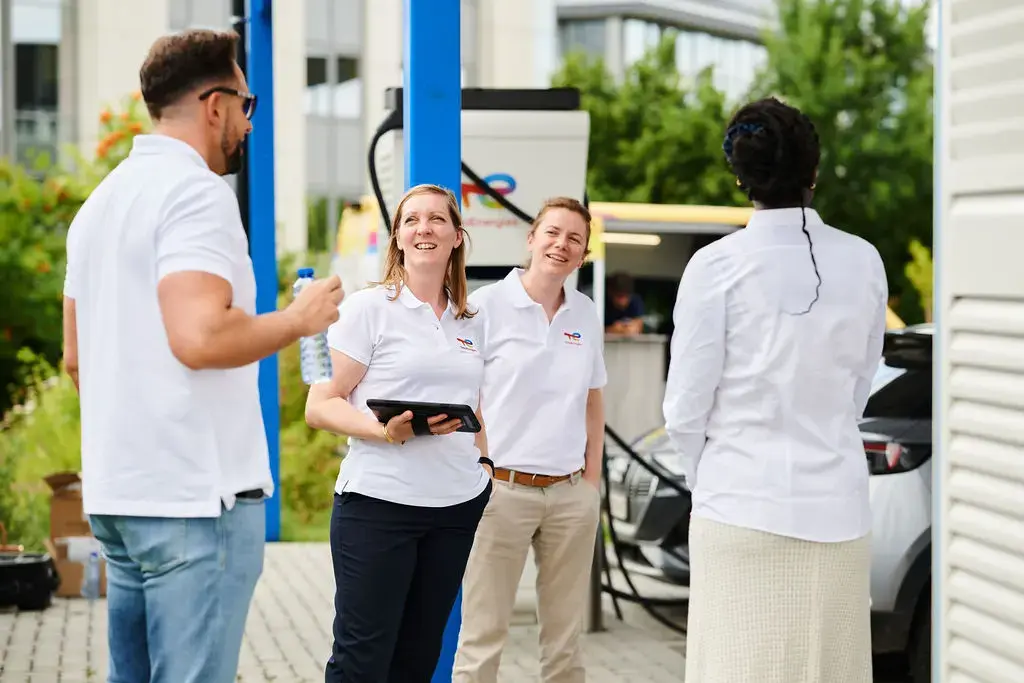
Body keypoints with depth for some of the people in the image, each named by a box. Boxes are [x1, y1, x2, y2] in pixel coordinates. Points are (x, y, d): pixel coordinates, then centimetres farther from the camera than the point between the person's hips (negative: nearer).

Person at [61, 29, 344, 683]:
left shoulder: (101, 200, 16)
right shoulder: (197, 191, -13)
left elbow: (76, 355, 21)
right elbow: (201, 336, -25)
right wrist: (300, 317, -11)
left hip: (117, 490, 9)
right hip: (197, 494, -9)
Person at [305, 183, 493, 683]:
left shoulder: (471, 323, 14)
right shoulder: (368, 309, -3)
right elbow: (319, 407, -7)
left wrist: (485, 464, 11)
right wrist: (384, 431, -22)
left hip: (458, 507, 6)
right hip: (378, 503, -5)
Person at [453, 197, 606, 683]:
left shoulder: (586, 315, 9)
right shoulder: (487, 305, -4)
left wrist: (592, 480, 11)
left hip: (571, 494, 4)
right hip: (503, 489, -4)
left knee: (564, 639, 10)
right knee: (482, 636, -2)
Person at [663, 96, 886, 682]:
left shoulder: (717, 266, -9)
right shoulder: (864, 262, -1)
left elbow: (686, 409, -5)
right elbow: (858, 391, 9)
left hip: (744, 505, -3)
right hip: (837, 507, 3)